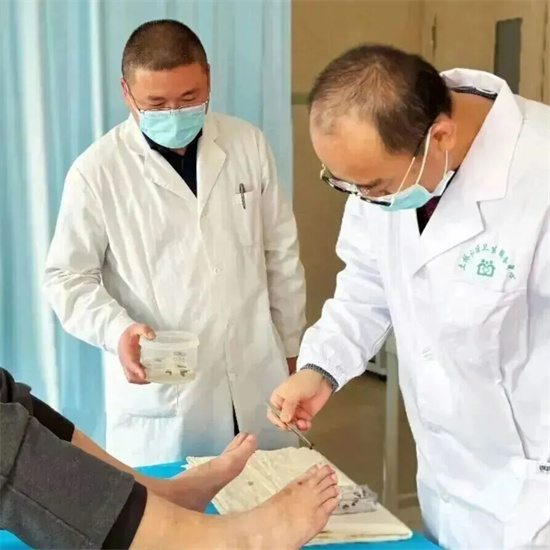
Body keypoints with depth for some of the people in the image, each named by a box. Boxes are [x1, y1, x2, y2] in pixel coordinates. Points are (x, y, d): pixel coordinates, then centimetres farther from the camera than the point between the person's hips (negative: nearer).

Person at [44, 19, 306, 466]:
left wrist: (290, 347, 12)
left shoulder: (248, 144, 0)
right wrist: (117, 330, -22)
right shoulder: (97, 172, -9)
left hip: (257, 383, 3)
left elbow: (281, 253, 8)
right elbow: (69, 276, -3)